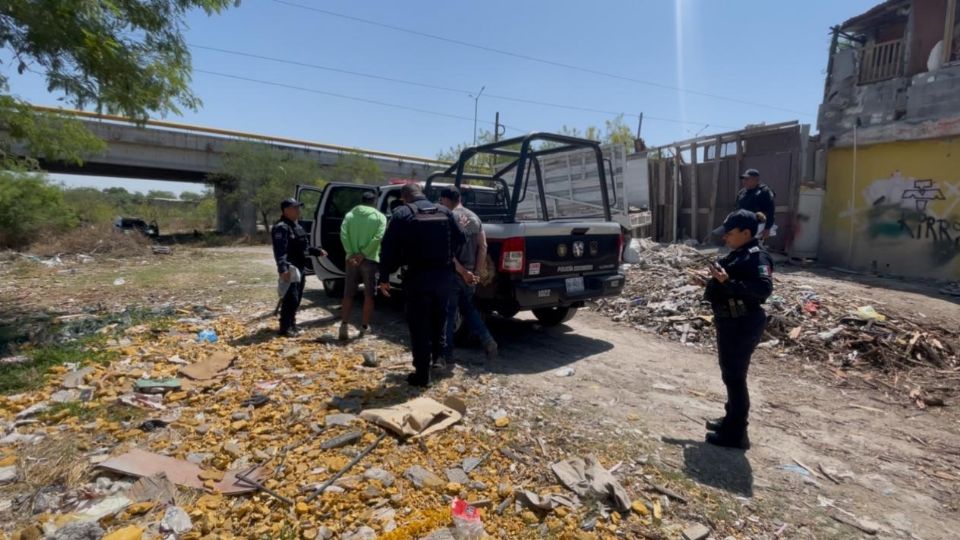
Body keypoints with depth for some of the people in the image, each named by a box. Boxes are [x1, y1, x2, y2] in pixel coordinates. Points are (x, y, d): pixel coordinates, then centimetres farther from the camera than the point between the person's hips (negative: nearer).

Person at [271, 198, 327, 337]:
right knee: (290, 298, -9)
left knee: (297, 299, 16)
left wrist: (317, 251, 25)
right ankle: (285, 328, 0)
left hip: (300, 267, 10)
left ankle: (291, 324, 28)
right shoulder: (281, 227, -14)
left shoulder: (297, 226, 18)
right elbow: (280, 251, -25)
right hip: (290, 269, -10)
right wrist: (283, 269, -35)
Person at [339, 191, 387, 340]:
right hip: (370, 260, -2)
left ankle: (344, 326, 2)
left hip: (352, 259, 3)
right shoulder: (379, 217, 1)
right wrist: (363, 254, -13)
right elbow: (378, 237, -13)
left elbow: (343, 235, -5)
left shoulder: (350, 215, 9)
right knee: (369, 295, 7)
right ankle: (365, 328, 12)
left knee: (348, 294, 10)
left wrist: (351, 253, -10)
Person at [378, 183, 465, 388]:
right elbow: (459, 240, 8)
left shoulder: (401, 214, -4)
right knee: (438, 319, 24)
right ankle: (438, 357, 40)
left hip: (418, 276, -4)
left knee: (419, 325, 4)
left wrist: (384, 277, -2)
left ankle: (422, 374, 8)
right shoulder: (444, 211, 9)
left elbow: (388, 248, -8)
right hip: (444, 275, 5)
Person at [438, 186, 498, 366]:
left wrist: (463, 272, -15)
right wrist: (477, 272, 3)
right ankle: (487, 340, 11)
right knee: (468, 308, 22)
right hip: (470, 274, 6)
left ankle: (447, 353, 14)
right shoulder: (474, 218, 7)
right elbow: (483, 246, 5)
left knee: (447, 313, 6)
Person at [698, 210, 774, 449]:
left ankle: (736, 434, 11)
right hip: (731, 323, 10)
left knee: (735, 377, -1)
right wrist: (712, 282, 12)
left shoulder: (757, 257, -18)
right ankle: (731, 420, 35)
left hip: (742, 326, -10)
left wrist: (727, 281, -36)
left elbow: (763, 290, -31)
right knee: (730, 375, 20)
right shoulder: (738, 254, 12)